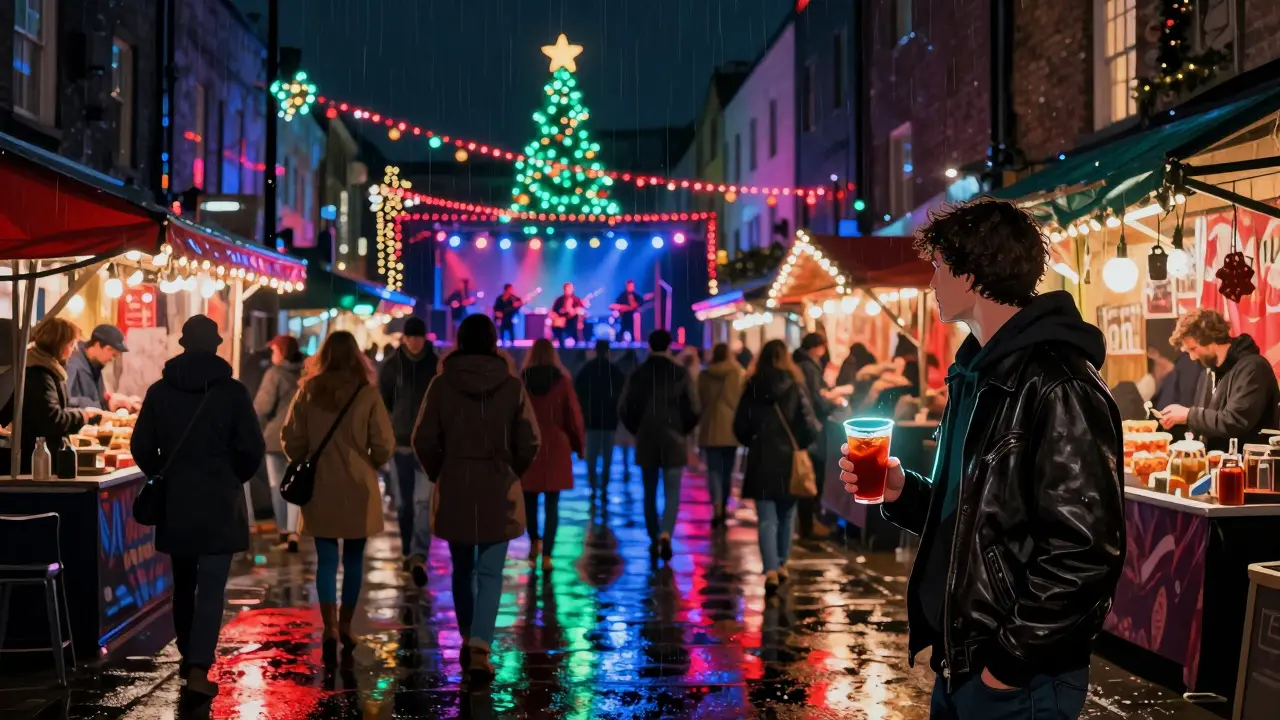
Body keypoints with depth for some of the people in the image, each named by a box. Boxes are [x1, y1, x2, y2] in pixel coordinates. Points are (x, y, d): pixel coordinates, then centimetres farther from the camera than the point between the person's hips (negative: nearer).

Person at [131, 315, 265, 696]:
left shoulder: (160, 390, 1)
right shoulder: (232, 391, -8)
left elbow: (141, 446, 2)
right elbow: (252, 448, -9)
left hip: (173, 502, 3)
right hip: (218, 502, -3)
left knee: (183, 583, 18)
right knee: (211, 587, -2)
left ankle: (188, 657, 29)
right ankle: (199, 669, -10)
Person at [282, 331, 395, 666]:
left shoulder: (308, 392, -3)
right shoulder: (367, 393, -8)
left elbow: (292, 440, -1)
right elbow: (384, 445, -8)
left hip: (319, 488, 1)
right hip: (358, 488, -1)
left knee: (326, 559, 4)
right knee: (353, 558, 13)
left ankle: (330, 629, -6)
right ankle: (345, 627, 20)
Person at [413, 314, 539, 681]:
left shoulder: (442, 384, -4)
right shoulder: (512, 385, -5)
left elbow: (424, 440, -4)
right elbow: (529, 443, -4)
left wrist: (438, 473, 13)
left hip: (454, 489, 1)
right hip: (499, 490, -1)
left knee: (462, 568, 17)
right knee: (490, 573, 1)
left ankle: (468, 641, 27)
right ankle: (479, 649, -11)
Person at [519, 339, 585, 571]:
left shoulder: (522, 381, -2)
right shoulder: (562, 381, -3)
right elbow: (574, 415, -2)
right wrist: (579, 445, 10)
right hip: (555, 448, -1)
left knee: (530, 499, 19)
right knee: (552, 504, 2)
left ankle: (534, 543, 30)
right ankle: (546, 555, -3)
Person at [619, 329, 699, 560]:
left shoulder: (638, 374, -1)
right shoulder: (680, 373, -5)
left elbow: (624, 409, 1)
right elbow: (693, 409, -5)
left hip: (645, 440, 2)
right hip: (674, 440, -2)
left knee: (650, 493, 13)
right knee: (672, 493, 2)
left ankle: (654, 539, 17)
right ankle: (665, 534, -20)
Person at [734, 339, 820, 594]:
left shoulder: (752, 388, -1)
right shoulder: (795, 386, -6)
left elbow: (740, 426, 1)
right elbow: (809, 423, -11)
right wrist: (803, 443, 9)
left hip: (761, 460, 0)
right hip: (789, 458, 0)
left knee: (767, 518, -2)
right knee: (786, 515, 18)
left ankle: (771, 571, -16)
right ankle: (781, 565, 27)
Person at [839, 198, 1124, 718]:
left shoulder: (1057, 386, -19)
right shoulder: (977, 373, 12)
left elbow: (1085, 549, -24)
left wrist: (1012, 659, -18)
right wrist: (902, 492, 3)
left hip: (1016, 677, -9)